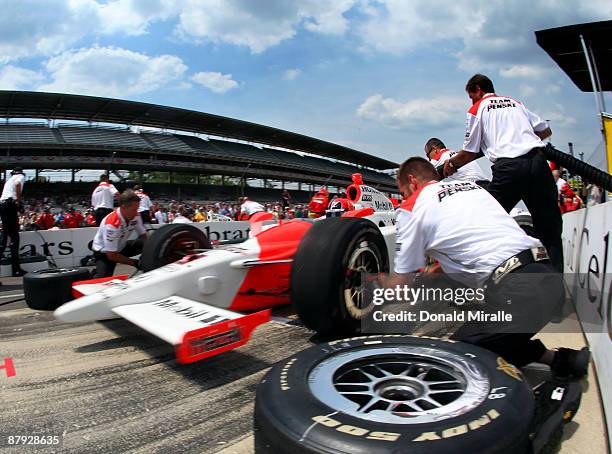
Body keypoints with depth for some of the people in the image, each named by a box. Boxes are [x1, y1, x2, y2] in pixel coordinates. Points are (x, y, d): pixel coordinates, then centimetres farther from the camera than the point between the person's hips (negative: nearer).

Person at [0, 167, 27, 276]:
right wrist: (18, 200, -9)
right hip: (10, 204, -8)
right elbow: (18, 184, -15)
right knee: (14, 235, -10)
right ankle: (16, 269, -15)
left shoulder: (9, 179, 31)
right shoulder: (21, 176, 8)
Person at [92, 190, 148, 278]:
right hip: (104, 252, -5)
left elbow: (143, 236, 0)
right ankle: (97, 275, 9)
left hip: (121, 247, 6)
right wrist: (135, 262, -25)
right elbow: (111, 255, -30)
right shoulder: (111, 224, -33)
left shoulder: (135, 216, -16)